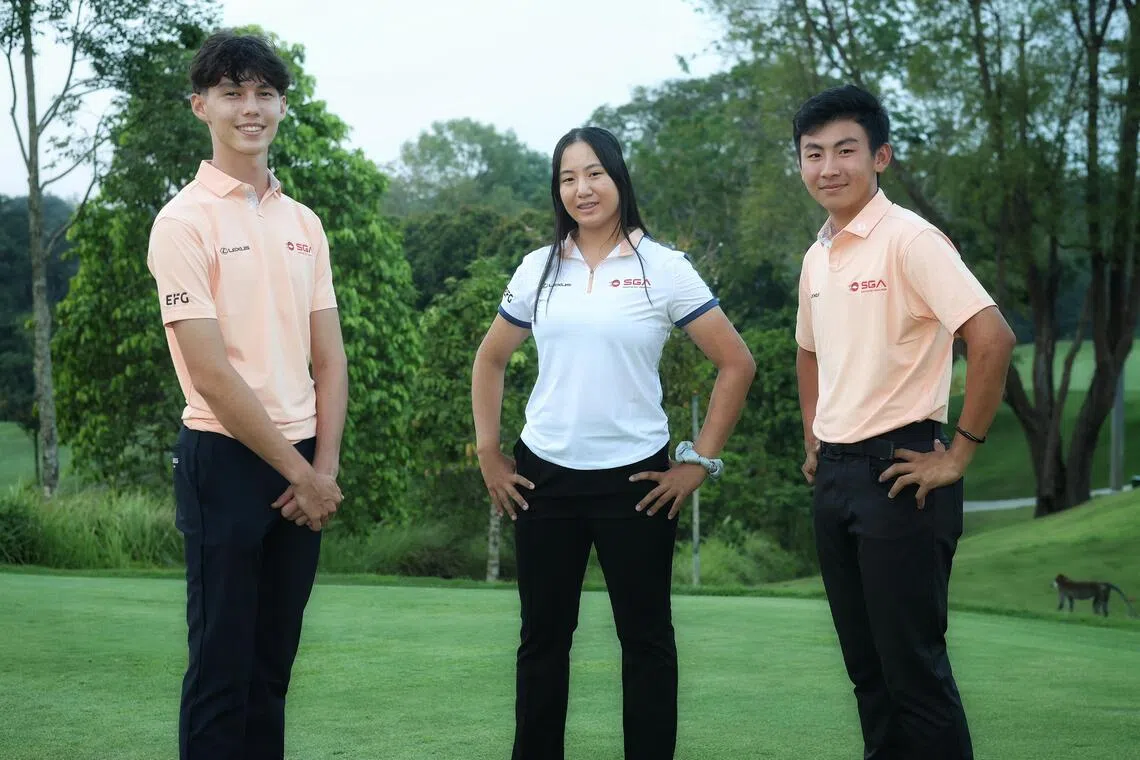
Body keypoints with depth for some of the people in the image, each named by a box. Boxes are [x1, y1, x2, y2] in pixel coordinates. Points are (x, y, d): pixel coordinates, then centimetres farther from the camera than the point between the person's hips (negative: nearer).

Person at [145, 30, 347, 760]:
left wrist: (324, 466, -2)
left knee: (274, 664, 12)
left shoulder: (304, 223, 11)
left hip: (303, 467, 6)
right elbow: (211, 374, -13)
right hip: (226, 460, -6)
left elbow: (329, 358, 11)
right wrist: (298, 472, -11)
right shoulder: (185, 220, -8)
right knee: (222, 666, -1)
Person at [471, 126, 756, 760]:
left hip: (635, 478, -3)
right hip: (543, 476, 3)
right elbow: (491, 360, 17)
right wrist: (489, 454, 8)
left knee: (646, 637, 6)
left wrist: (700, 463, -6)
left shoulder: (664, 269, -4)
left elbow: (737, 363, -3)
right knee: (543, 637, 11)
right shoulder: (538, 269, 6)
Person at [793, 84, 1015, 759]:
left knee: (914, 666, -6)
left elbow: (993, 338, -21)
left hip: (897, 470, -8)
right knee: (866, 665, 13)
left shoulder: (909, 239, -12)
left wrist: (959, 453, -17)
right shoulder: (817, 258, 12)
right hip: (835, 474, 8)